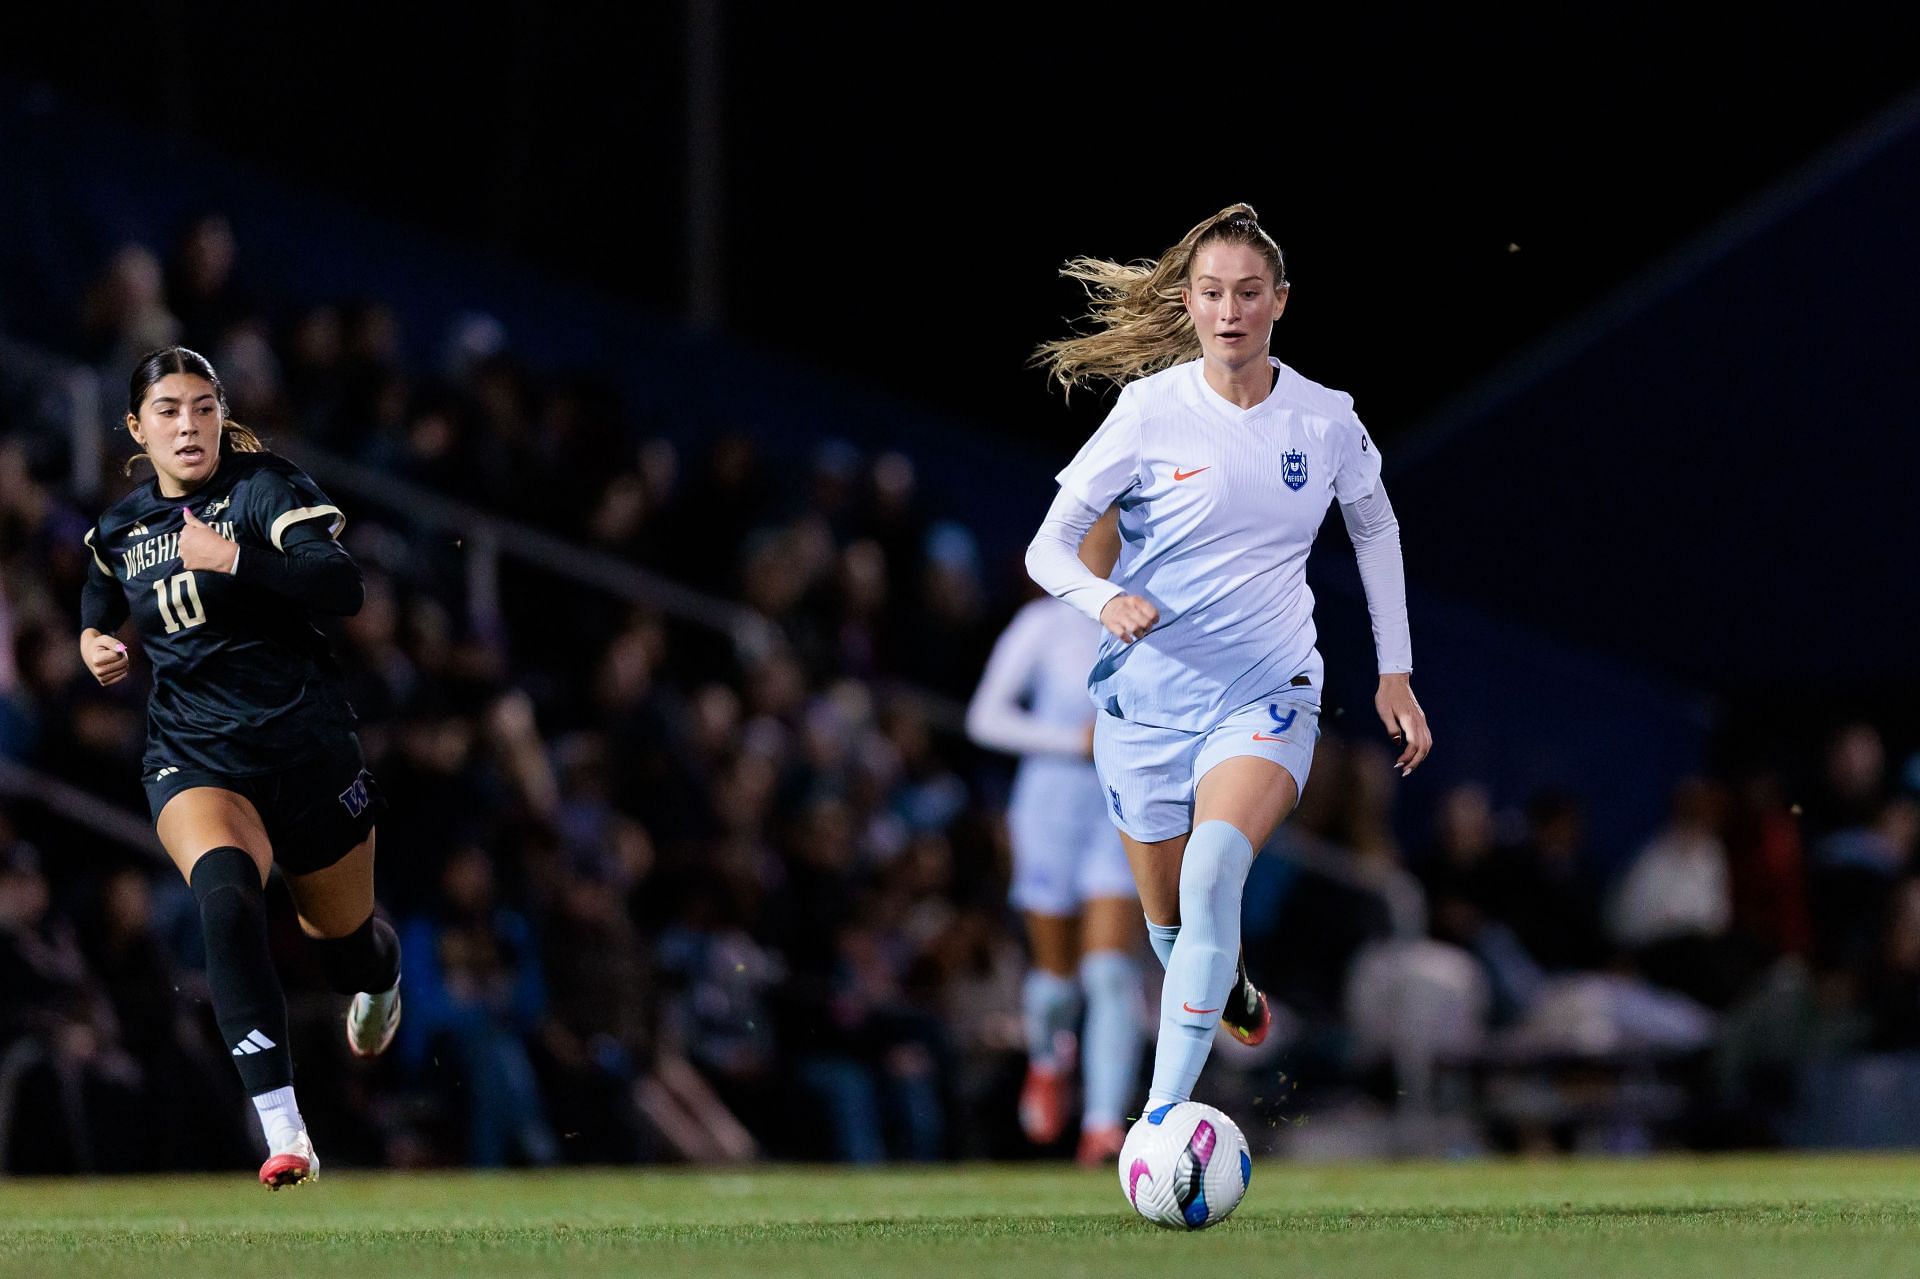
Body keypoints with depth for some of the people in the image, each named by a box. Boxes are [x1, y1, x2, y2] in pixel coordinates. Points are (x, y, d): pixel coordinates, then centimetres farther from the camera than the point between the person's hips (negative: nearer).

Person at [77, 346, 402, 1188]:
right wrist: (93, 640, 8)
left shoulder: (266, 489, -10)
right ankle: (282, 1130, -38)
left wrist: (234, 558, -35)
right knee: (225, 898, -31)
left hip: (305, 746, -2)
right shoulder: (120, 528, 7)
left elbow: (342, 588, -25)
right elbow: (102, 594, 31)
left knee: (344, 937, 16)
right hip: (193, 759, 2)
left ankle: (379, 973, 60)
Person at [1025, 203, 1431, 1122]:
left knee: (1213, 870, -28)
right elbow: (1049, 546, -7)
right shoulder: (1151, 409, -8)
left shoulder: (1326, 420, -1)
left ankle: (1164, 1112, -32)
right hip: (1146, 694, 1)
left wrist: (1396, 675, 16)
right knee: (1170, 923, 10)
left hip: (1266, 694, -1)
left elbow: (1375, 530, 18)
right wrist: (1106, 600, -28)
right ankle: (1228, 994, 48)